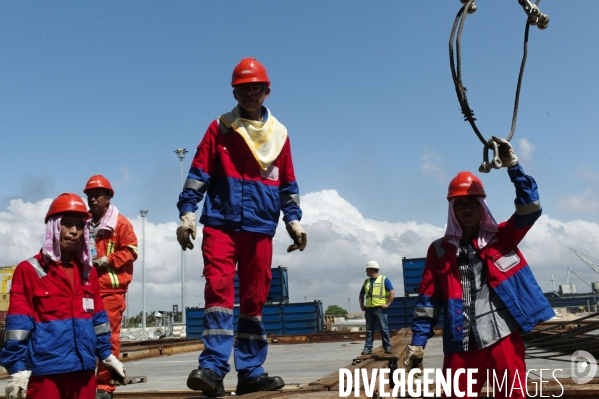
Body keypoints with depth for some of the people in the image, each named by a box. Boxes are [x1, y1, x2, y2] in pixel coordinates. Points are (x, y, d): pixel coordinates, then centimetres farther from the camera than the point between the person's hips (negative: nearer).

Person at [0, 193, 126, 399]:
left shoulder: (88, 272, 13)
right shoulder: (29, 270, -3)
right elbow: (18, 324, -8)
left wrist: (106, 355, 18)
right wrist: (18, 369, -13)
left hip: (83, 370, 5)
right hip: (46, 371, -5)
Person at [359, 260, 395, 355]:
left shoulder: (384, 279, -1)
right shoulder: (366, 281, 16)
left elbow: (392, 292, -7)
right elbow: (361, 294, 25)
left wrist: (387, 304, -13)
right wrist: (361, 305, 13)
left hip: (380, 308, -5)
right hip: (368, 309, 5)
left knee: (384, 329, -3)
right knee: (369, 330, 5)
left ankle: (388, 347, 4)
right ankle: (368, 348, 7)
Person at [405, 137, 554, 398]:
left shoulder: (501, 238, 8)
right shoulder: (440, 251, 8)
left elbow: (530, 209, -6)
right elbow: (428, 299, 7)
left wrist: (512, 166, -13)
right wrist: (417, 343, 2)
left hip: (504, 339, 0)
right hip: (461, 345, 0)